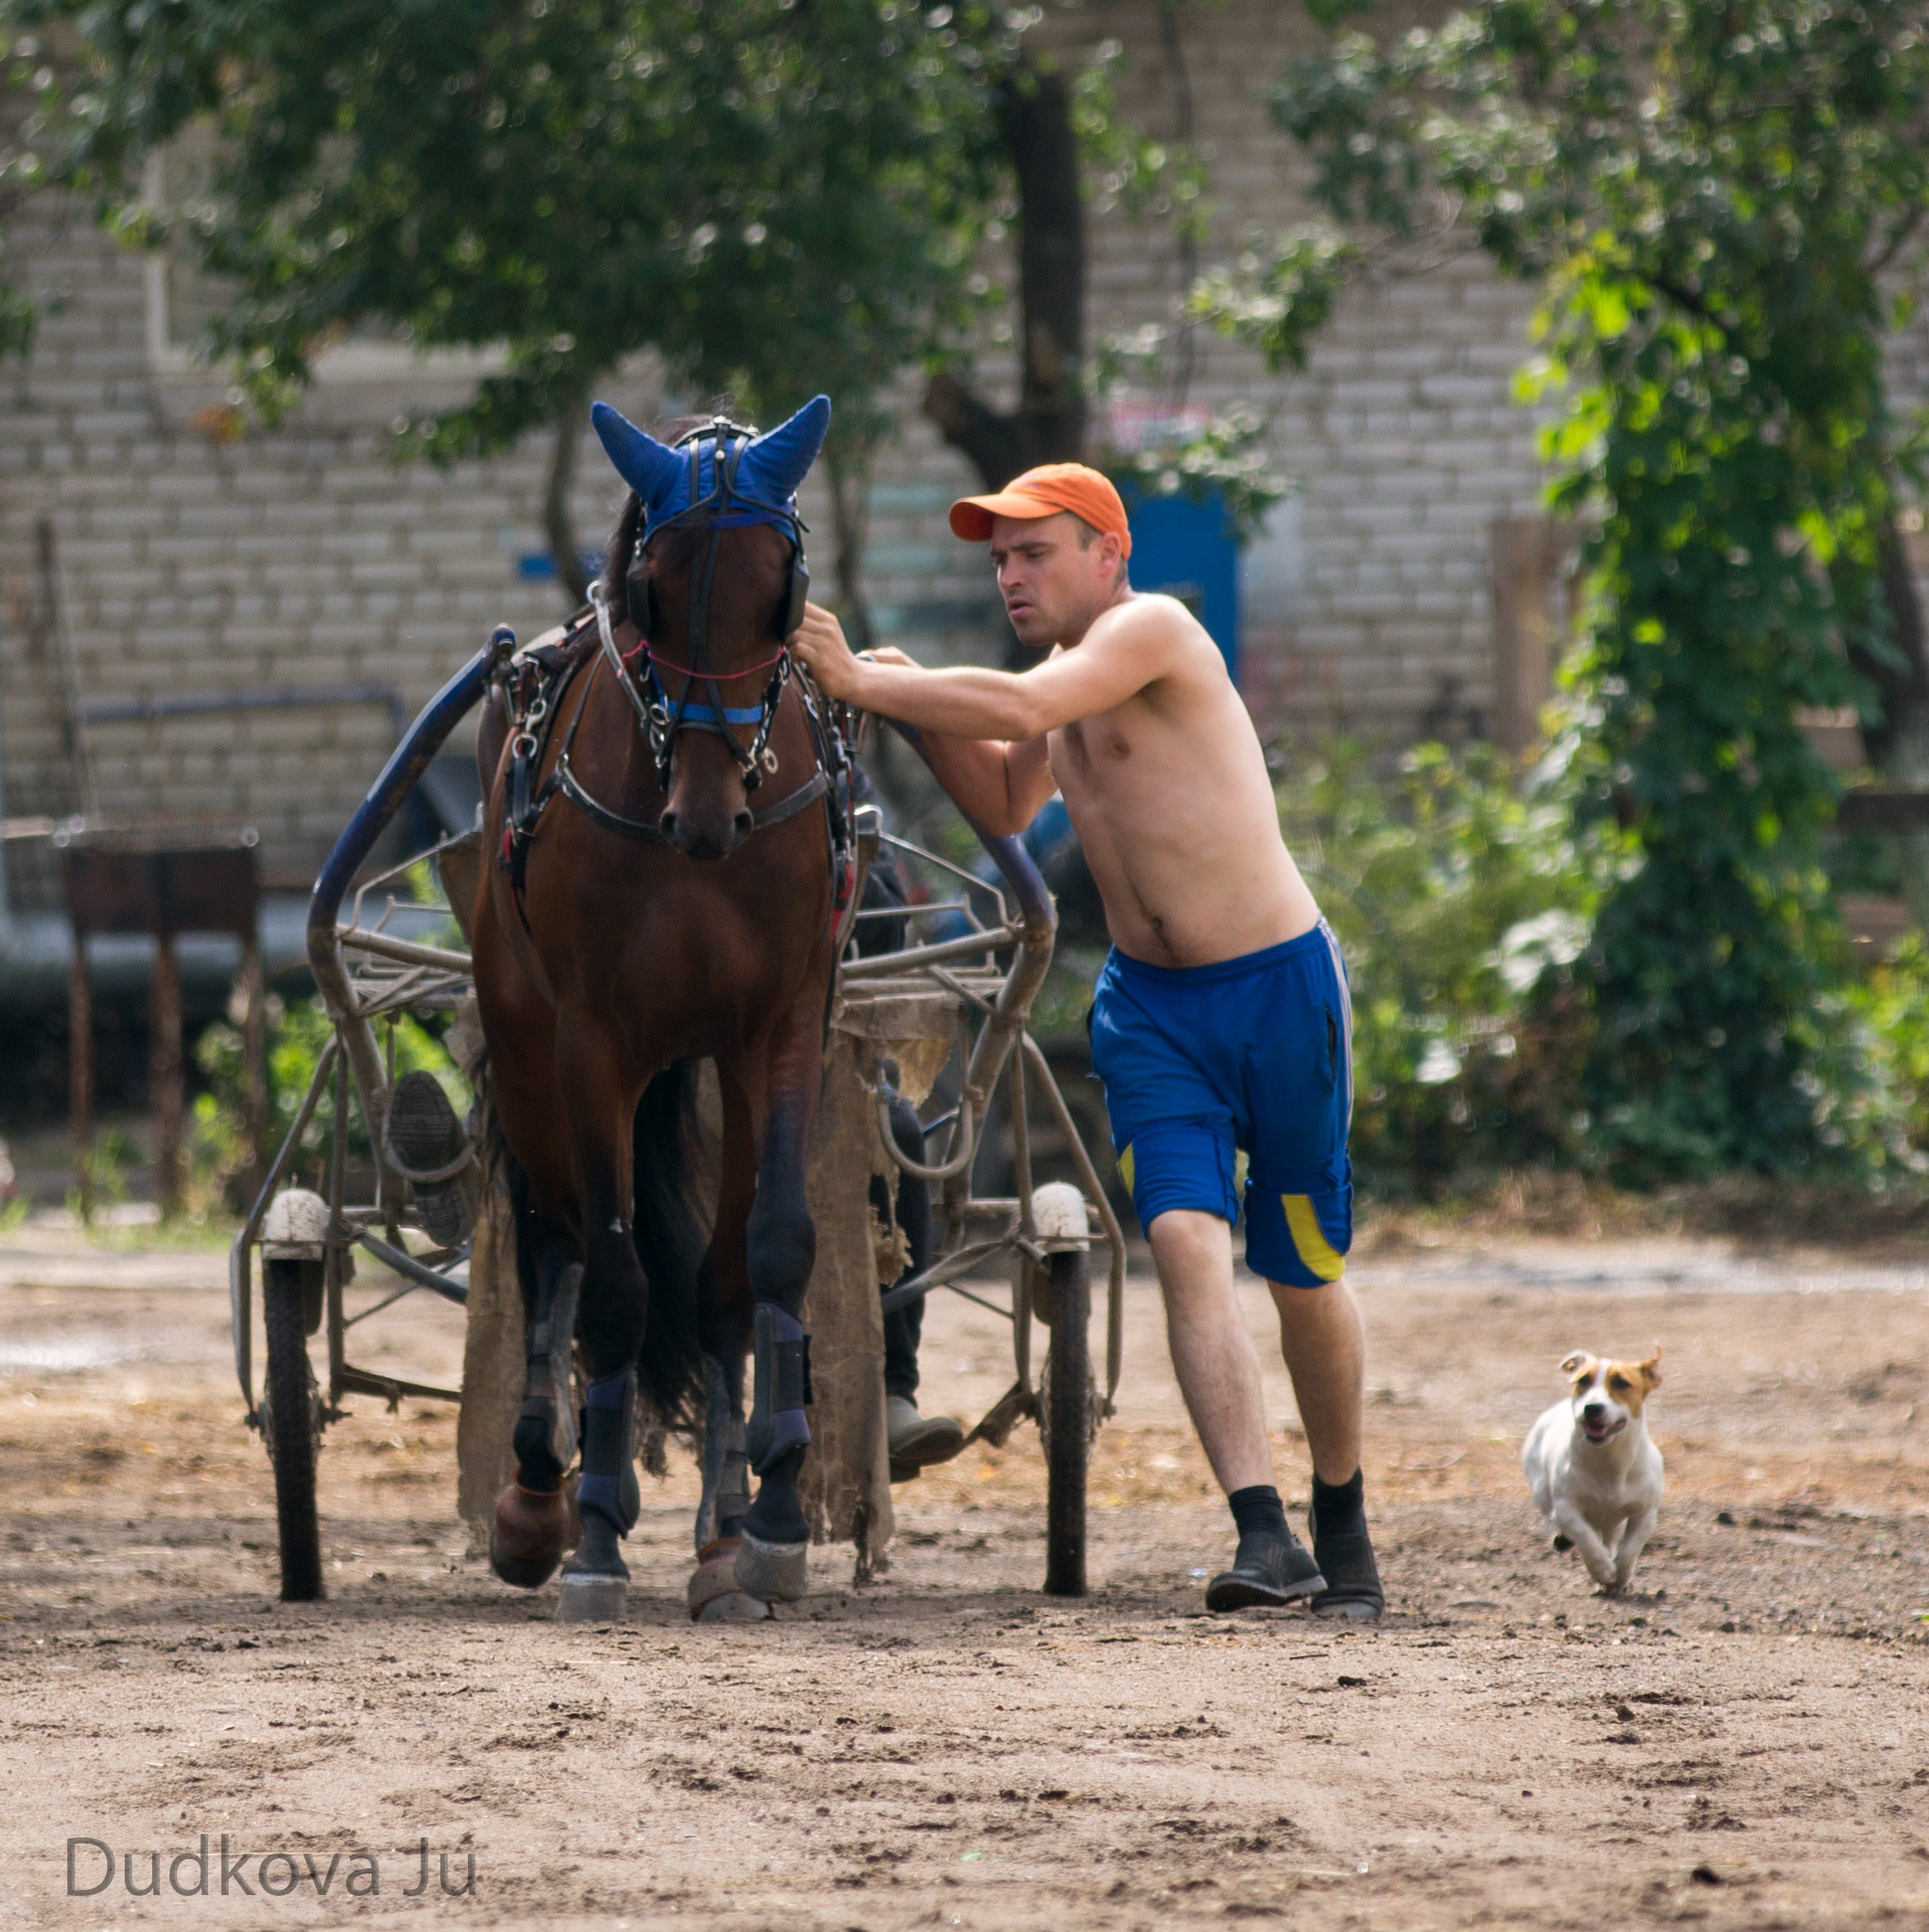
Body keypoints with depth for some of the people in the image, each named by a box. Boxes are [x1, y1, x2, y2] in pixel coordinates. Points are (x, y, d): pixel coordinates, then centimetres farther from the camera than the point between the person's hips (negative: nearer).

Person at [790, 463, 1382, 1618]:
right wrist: (919, 704, 6)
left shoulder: (1150, 631, -13)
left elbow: (1019, 708, -28)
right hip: (1149, 1004, 6)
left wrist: (863, 685, -24)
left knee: (1305, 1274, 6)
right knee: (1188, 1242, -15)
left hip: (1279, 983, -6)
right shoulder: (1071, 678, 13)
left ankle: (1343, 1523, 27)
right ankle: (1265, 1536, -24)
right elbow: (1006, 806, 21)